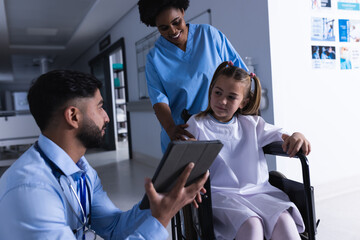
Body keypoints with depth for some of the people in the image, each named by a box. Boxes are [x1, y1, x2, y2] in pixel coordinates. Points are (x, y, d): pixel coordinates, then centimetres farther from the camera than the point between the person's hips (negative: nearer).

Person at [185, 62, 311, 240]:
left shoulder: (251, 123, 15)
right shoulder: (197, 124, 6)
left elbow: (282, 136, 12)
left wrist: (297, 137, -14)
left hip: (258, 191, 4)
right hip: (221, 194, -3)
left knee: (284, 220, -25)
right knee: (251, 224, -31)